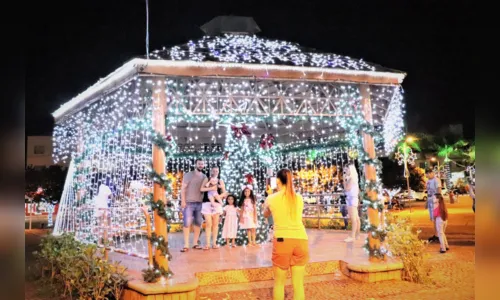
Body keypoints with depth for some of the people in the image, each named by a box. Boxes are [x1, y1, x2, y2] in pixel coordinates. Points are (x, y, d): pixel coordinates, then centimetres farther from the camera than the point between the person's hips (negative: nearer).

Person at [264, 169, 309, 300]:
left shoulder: (271, 198, 5)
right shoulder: (299, 198, 11)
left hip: (282, 240, -2)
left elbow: (265, 215, 25)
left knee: (279, 282, 11)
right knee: (298, 283, 8)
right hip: (301, 240, 2)